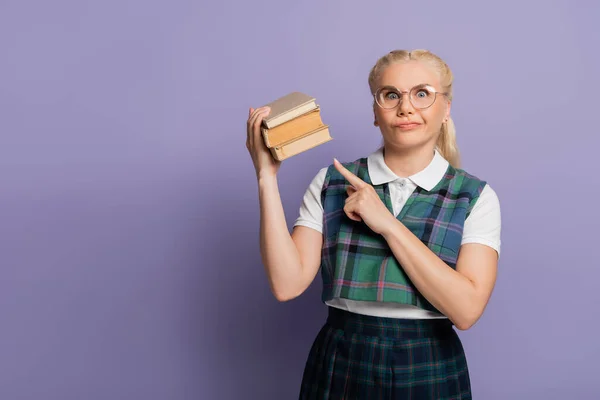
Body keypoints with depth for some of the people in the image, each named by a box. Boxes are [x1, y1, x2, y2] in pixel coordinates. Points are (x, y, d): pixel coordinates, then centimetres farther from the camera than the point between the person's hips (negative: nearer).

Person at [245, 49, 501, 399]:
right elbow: (288, 283, -11)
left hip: (431, 372, 0)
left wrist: (387, 224, -18)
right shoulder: (331, 183, -1)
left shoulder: (476, 197, -4)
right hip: (340, 368, 1)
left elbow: (466, 309, -16)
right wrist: (267, 176, -14)